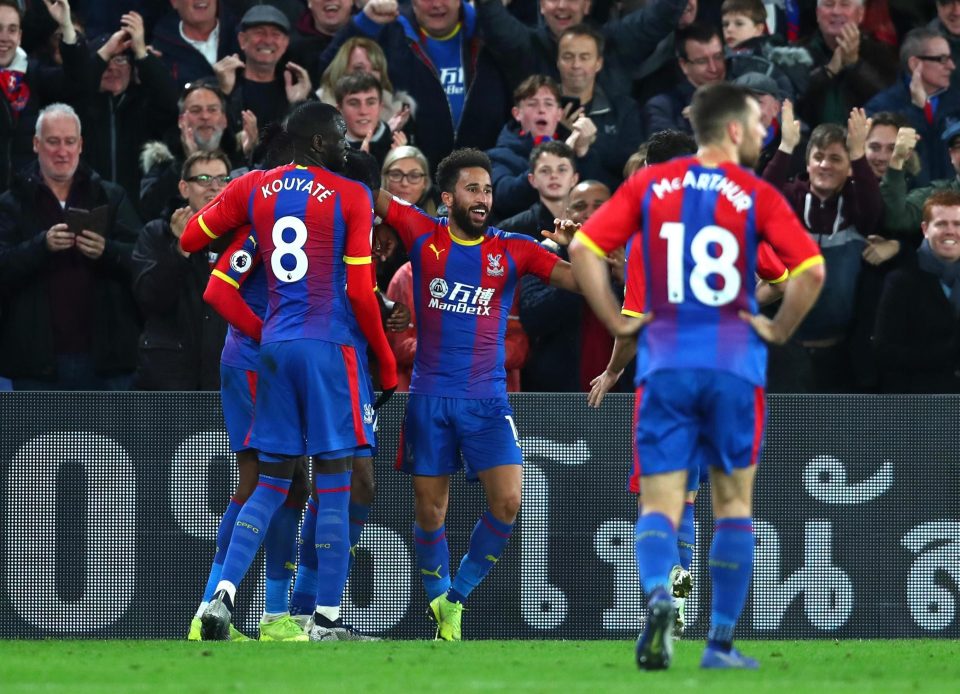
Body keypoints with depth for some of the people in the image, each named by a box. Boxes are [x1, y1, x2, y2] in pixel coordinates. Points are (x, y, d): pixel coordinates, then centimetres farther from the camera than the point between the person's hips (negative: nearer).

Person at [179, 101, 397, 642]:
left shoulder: (253, 188, 8)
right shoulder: (351, 196, -4)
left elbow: (189, 240, 14)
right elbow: (360, 292, -7)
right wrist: (388, 365, 2)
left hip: (275, 346, 5)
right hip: (331, 345, -5)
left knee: (272, 483, 12)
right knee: (334, 485, -2)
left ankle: (224, 595, -6)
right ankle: (327, 623, -4)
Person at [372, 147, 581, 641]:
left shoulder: (512, 250, 2)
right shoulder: (422, 235, 2)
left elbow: (581, 279, -6)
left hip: (487, 397, 0)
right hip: (429, 396, 0)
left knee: (507, 500, -13)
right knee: (429, 508, 3)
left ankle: (456, 599, 4)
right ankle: (439, 602, 20)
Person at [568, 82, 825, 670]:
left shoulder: (650, 185, 6)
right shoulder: (757, 196, -3)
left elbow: (584, 248, 0)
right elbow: (811, 269, -14)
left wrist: (617, 321, 5)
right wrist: (779, 329, 0)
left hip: (664, 363, 2)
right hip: (734, 364, -1)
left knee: (661, 503, 2)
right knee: (734, 500, 12)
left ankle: (658, 595, -29)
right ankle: (721, 642, 11)